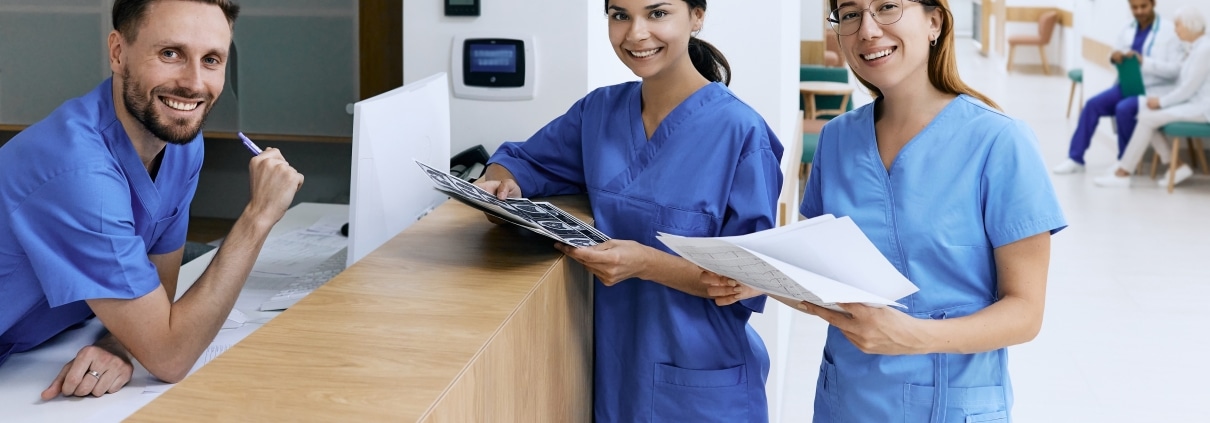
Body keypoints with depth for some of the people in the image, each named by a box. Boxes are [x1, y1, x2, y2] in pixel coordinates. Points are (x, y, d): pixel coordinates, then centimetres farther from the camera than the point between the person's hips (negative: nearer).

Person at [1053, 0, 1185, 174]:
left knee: (1123, 108, -30)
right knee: (1093, 104, -14)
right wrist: (1115, 57, -7)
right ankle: (1075, 158, -7)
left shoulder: (1170, 31, -9)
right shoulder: (1127, 31, 9)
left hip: (1155, 90, -6)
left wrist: (1144, 61, -26)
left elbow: (1176, 68, -16)